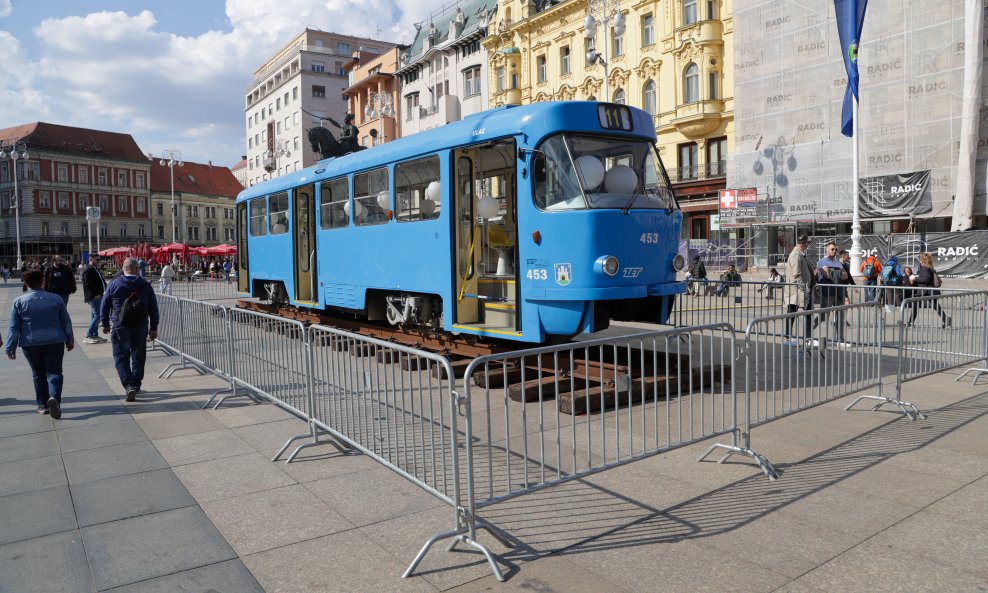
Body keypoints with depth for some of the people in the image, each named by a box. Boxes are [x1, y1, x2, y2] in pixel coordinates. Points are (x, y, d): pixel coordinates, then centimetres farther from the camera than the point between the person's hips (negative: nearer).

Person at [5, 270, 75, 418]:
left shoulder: (19, 302, -3)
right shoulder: (56, 299, -1)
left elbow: (14, 327, -1)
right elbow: (66, 322, 6)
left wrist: (10, 348, 6)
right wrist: (70, 340, 17)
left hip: (30, 345, 1)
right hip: (54, 343, 0)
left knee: (38, 374, 14)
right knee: (54, 372, 2)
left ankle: (43, 404, 17)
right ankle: (54, 397, -23)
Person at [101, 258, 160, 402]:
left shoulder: (114, 284, -2)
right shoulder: (145, 285, 1)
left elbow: (105, 305, 3)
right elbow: (153, 308, 2)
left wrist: (105, 324, 15)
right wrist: (154, 328, 8)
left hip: (120, 327, -2)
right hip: (141, 327, 2)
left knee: (121, 358, 1)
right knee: (138, 357, 14)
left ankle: (129, 386, -15)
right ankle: (136, 385, 23)